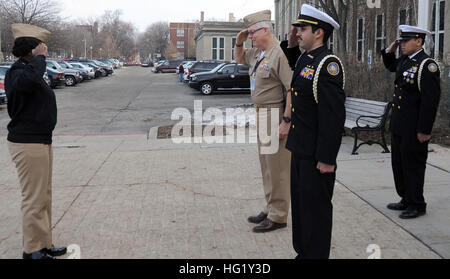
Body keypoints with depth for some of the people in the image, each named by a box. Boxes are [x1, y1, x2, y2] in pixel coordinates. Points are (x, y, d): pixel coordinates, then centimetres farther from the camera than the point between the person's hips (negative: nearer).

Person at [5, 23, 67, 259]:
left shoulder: (28, 69, 16)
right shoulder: (18, 72, -18)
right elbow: (30, 78, -42)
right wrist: (39, 57, -28)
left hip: (40, 140, 11)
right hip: (28, 144, -11)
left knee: (44, 196, 17)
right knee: (34, 199, -3)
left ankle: (44, 245, 29)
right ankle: (33, 251, 9)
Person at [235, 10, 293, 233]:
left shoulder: (279, 54, -18)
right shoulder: (257, 52, 12)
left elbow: (293, 89, -23)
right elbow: (240, 59, 34)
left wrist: (286, 122, -24)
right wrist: (239, 42, 14)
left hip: (276, 115, -10)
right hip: (261, 114, 10)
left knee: (277, 166, -3)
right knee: (266, 164, 16)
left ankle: (278, 217, 6)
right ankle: (270, 208, 29)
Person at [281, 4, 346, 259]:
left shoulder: (328, 64, -18)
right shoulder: (304, 59, 10)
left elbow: (334, 115, -22)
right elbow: (289, 66, 36)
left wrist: (327, 158, -21)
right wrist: (291, 45, 15)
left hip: (317, 155, -9)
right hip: (300, 150, 9)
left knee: (316, 207, 4)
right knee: (300, 203, 19)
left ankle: (316, 255, 19)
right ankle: (302, 251, 35)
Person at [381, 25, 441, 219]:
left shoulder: (427, 65, -16)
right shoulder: (405, 61, 10)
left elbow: (431, 100, -21)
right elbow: (390, 66, 34)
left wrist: (424, 130, -21)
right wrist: (390, 51, 14)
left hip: (414, 128, -9)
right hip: (399, 125, 9)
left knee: (413, 165, 2)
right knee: (399, 164, 16)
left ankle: (417, 205, 16)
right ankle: (406, 200, 30)